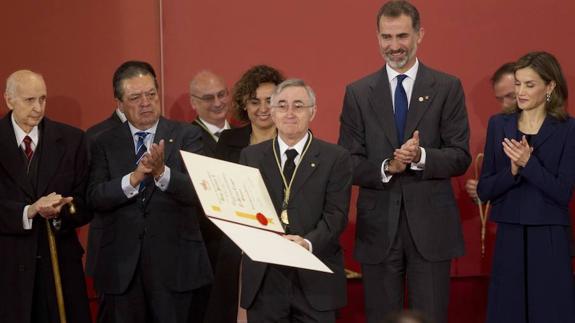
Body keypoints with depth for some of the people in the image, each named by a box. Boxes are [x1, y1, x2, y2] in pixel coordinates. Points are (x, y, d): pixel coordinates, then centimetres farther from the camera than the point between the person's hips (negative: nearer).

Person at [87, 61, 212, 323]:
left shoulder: (186, 136, 2)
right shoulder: (105, 143, 7)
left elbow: (197, 190, -10)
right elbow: (95, 197, -5)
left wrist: (162, 173, -27)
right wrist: (133, 178, -20)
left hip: (175, 262, -1)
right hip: (121, 265, 1)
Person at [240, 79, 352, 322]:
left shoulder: (335, 158, 3)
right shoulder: (250, 156, 11)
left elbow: (336, 213, -5)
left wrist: (309, 242, -23)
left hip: (315, 278, -2)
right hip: (263, 278, 2)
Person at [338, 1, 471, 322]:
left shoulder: (448, 87, 2)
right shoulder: (358, 93, 5)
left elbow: (461, 157, -2)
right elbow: (348, 163, 2)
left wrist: (421, 157, -20)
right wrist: (385, 168, -17)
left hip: (431, 225, -1)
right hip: (378, 226, 1)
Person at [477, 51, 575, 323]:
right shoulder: (499, 125, 5)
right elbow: (484, 190, 3)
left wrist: (528, 163, -20)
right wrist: (512, 170, -14)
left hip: (549, 241, -3)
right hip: (509, 238, 3)